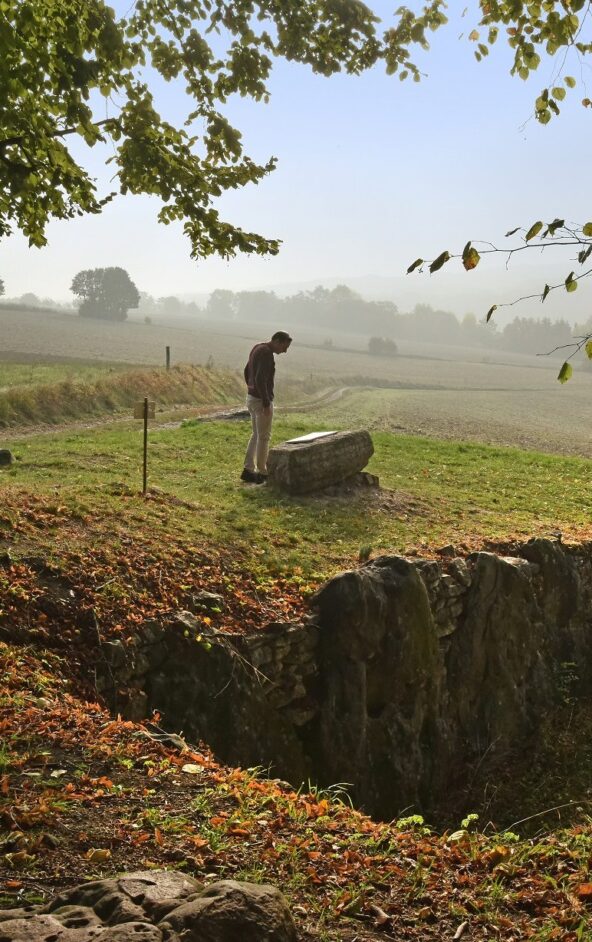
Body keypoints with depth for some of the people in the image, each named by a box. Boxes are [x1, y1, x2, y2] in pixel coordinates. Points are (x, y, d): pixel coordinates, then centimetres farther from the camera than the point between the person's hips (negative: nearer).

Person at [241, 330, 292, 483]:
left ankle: (248, 471, 16)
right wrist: (266, 403, -24)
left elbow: (247, 371, 21)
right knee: (264, 437, 2)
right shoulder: (267, 355, -22)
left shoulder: (257, 348, 10)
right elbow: (260, 380, -30)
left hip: (252, 398, 9)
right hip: (261, 401, -9)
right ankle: (262, 474, 11)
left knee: (257, 435, 16)